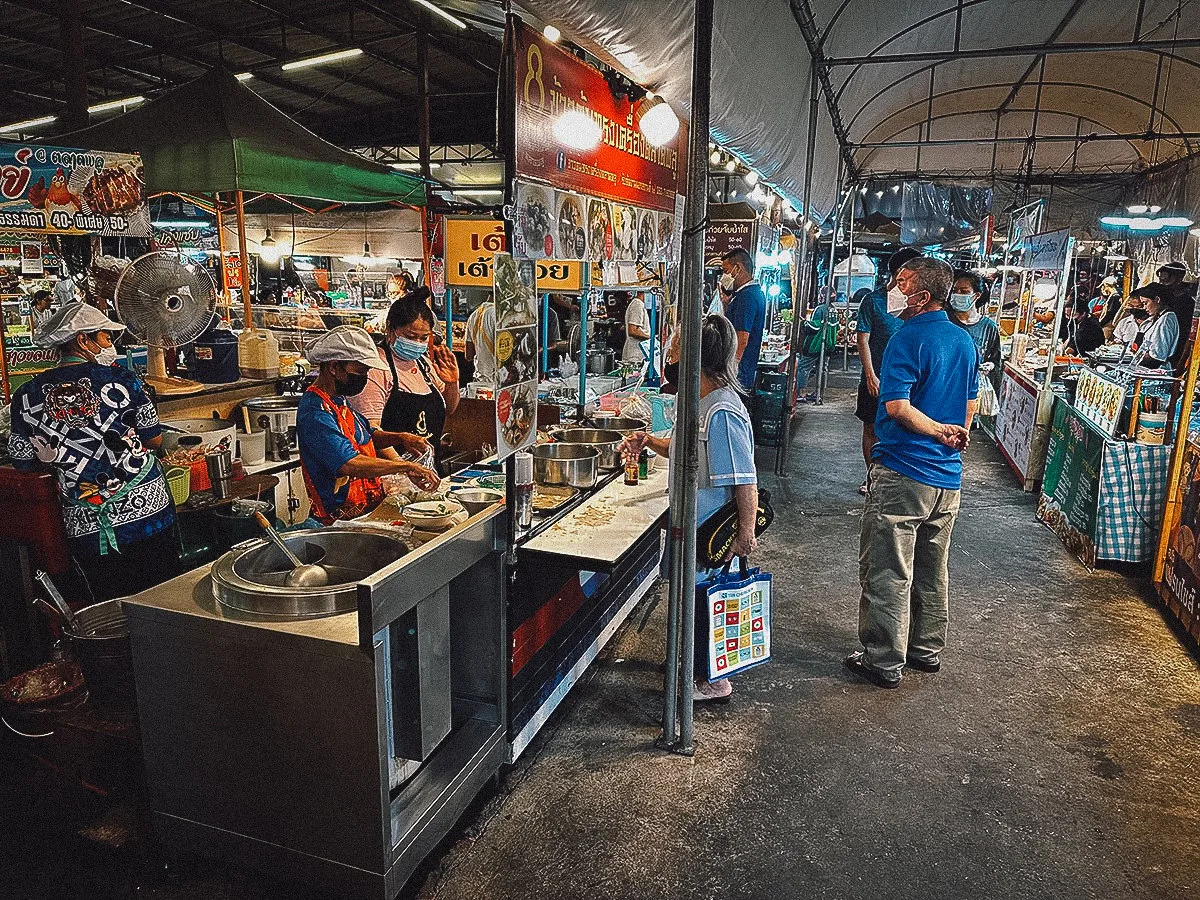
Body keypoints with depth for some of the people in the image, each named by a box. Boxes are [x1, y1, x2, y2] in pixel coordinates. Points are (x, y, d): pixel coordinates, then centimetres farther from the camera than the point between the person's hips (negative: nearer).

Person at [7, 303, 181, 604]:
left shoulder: (26, 396, 1)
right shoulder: (120, 379, -6)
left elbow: (23, 461, 9)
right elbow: (155, 440, 1)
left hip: (86, 526, 2)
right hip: (147, 509, -2)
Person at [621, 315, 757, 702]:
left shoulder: (722, 412, -26)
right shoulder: (703, 401, 5)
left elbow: (746, 482, -26)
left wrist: (746, 534, -23)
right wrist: (649, 441, 6)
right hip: (697, 526, 10)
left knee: (704, 599, 7)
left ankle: (713, 680, 26)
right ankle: (698, 662, 42)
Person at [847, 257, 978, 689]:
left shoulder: (908, 339, -15)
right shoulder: (966, 341, 10)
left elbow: (897, 406, -23)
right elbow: (970, 407, 17)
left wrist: (939, 431, -12)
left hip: (903, 474, -8)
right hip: (947, 476, 8)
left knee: (887, 572, 1)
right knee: (932, 570, 18)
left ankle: (885, 661, 9)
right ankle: (927, 650, 31)